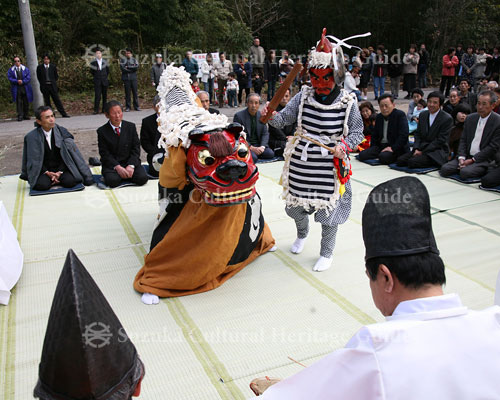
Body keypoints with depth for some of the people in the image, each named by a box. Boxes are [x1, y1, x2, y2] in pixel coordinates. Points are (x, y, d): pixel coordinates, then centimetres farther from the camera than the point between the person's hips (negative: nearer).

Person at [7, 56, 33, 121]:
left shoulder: (25, 68, 7)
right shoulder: (11, 70, 6)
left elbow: (28, 77, -1)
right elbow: (10, 78, -1)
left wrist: (22, 81, -13)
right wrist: (17, 81, -15)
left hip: (25, 88, 1)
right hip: (16, 89, -1)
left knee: (26, 102, 5)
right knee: (18, 102, -4)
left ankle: (26, 115, 13)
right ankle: (20, 116, -4)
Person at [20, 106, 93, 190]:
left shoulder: (62, 131, -2)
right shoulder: (31, 137, -6)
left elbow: (65, 154, -2)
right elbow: (34, 160, -3)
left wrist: (59, 172, -14)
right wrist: (47, 173, -17)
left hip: (61, 167, 1)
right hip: (43, 170, -1)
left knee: (70, 181, -27)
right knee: (41, 185, -30)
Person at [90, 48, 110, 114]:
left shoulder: (105, 62, 7)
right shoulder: (93, 63, 1)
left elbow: (108, 71, 17)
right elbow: (91, 71, 11)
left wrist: (105, 77, 12)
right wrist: (96, 77, 9)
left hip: (104, 81, 2)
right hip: (97, 81, -2)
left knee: (105, 95, 5)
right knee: (97, 96, -9)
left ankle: (104, 109, 12)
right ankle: (96, 110, -7)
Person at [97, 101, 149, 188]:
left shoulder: (131, 127, 6)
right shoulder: (102, 131, 1)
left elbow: (136, 148, 2)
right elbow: (104, 154, -4)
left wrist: (131, 165, -14)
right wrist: (117, 167, -20)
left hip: (131, 162, 2)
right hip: (112, 164, -2)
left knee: (142, 178, -24)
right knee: (113, 181, -31)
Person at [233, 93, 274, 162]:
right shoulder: (239, 116, -7)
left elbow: (265, 133, 8)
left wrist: (262, 146, -12)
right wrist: (251, 148, -21)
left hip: (258, 145, 6)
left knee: (270, 153, -20)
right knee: (253, 157, -33)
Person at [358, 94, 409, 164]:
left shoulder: (400, 115, -6)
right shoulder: (379, 117, 15)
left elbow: (403, 135, -15)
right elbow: (375, 135, 22)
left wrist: (393, 148, -23)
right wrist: (372, 149, 6)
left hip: (396, 148, -6)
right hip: (381, 146, 6)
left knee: (383, 157, -35)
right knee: (362, 155, -15)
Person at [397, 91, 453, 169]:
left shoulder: (447, 119, -8)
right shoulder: (422, 115, 11)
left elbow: (440, 140, -12)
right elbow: (417, 134, 12)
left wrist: (422, 152, -16)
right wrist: (416, 149, -6)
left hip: (437, 151, -7)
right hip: (421, 148, 7)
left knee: (412, 162, -31)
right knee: (400, 160, -15)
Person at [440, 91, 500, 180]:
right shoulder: (470, 118, 11)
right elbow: (463, 140, 10)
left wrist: (472, 160, -15)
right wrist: (461, 157, -7)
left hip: (484, 160, -6)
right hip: (467, 156, 6)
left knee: (465, 172, -32)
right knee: (445, 169, -16)